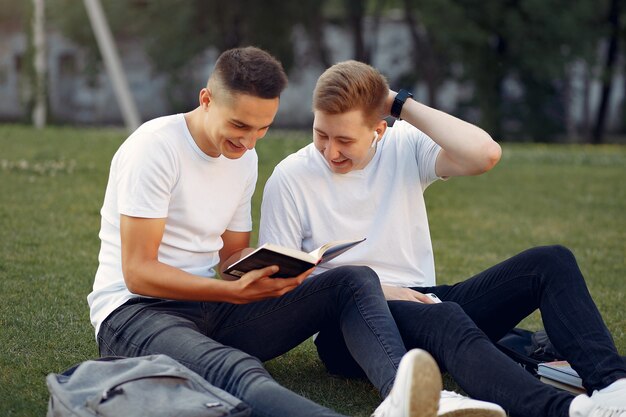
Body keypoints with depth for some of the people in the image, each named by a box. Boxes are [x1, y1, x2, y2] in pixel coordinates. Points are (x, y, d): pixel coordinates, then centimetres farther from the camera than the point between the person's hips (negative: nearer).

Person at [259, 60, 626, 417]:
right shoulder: (290, 179, -3)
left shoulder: (406, 146, 3)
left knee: (550, 262, -13)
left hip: (421, 302, 5)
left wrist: (402, 105, -11)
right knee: (444, 319, -38)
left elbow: (485, 154, -16)